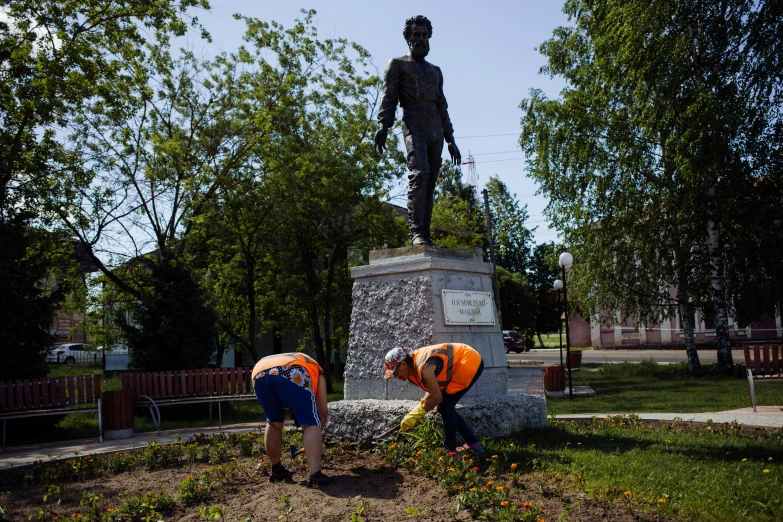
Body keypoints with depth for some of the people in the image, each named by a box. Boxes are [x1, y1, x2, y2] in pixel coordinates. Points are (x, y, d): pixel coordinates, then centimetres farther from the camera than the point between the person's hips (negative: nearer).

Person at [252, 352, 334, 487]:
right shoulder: (315, 369, 38)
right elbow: (323, 411, 31)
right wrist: (318, 427, 43)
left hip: (260, 375, 5)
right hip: (293, 375, -5)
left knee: (273, 424, 26)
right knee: (311, 425, 4)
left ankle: (277, 471, 34)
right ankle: (315, 476, -8)